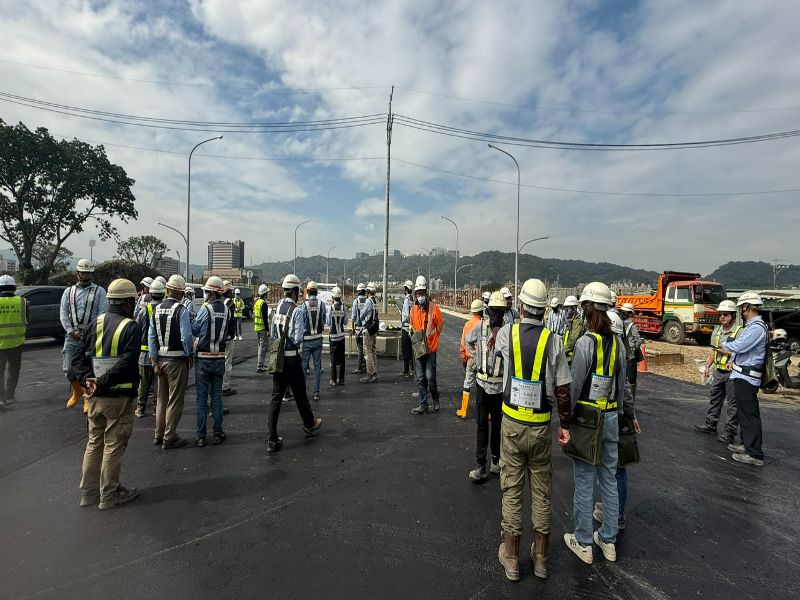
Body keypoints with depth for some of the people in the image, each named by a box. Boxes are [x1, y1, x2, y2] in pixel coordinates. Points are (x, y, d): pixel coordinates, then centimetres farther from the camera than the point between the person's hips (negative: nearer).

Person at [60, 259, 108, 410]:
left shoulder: (99, 291, 2)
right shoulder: (69, 291, 12)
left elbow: (103, 314, -4)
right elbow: (64, 314, 7)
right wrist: (71, 331, -6)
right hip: (72, 336, 3)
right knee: (68, 368, 5)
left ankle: (88, 398, 14)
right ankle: (77, 391, 32)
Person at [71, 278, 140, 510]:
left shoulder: (94, 323, 5)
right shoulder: (131, 327, -14)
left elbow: (78, 356, 1)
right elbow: (126, 364, -23)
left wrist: (87, 379, -8)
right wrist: (102, 383, -16)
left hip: (95, 396, 6)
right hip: (119, 396, -6)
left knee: (94, 442, 20)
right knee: (114, 445, 7)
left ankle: (88, 491, 31)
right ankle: (109, 495, 19)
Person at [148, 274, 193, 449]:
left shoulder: (157, 309, 4)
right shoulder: (181, 310, -16)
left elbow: (151, 337, 4)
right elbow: (186, 336, -21)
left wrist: (154, 361, 6)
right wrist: (190, 355, -5)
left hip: (160, 359, 7)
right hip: (177, 360, -6)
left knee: (162, 398, 19)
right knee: (175, 400, 5)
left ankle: (159, 435, 31)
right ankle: (169, 438, 13)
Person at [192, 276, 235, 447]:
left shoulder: (205, 309, -13)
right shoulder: (227, 310, -2)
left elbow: (194, 330, -3)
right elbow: (231, 334, 6)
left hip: (203, 358, -3)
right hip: (219, 358, 3)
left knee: (202, 398, 6)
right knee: (217, 396, 12)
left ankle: (200, 436, 13)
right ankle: (218, 433, 16)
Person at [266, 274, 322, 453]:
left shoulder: (277, 308, 4)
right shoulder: (296, 311, -16)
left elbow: (272, 333, 9)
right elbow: (298, 339, -18)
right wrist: (296, 343, 3)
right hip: (291, 357, -6)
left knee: (276, 395, 7)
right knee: (300, 393, 13)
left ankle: (272, 440, 9)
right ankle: (309, 425, 35)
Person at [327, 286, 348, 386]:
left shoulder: (331, 307, -12)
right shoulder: (343, 307, -5)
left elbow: (328, 323, -6)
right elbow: (346, 323, 2)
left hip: (333, 335, -2)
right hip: (341, 335, 2)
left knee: (333, 357, 6)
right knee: (341, 357, 9)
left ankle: (334, 379, 9)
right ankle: (341, 379, 12)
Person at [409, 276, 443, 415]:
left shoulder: (433, 307, -9)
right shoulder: (414, 309, 5)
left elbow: (440, 325, -1)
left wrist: (431, 336, -2)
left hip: (431, 347, -5)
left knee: (430, 377, -2)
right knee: (420, 378, 9)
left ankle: (435, 399, 25)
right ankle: (423, 405, 18)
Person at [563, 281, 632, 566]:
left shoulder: (585, 342, -17)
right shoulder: (617, 342, 2)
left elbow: (574, 386, -15)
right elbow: (621, 385, 9)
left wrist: (565, 421, -7)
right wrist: (617, 412, 20)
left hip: (586, 418, -6)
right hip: (611, 418, 6)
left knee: (584, 482, 7)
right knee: (609, 479, 17)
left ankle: (583, 543, 21)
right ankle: (609, 540, 32)